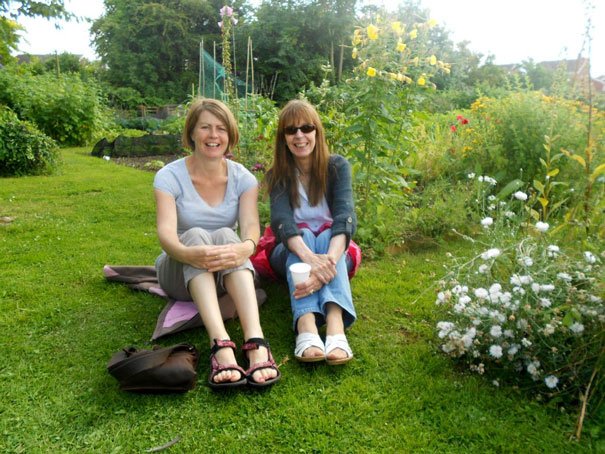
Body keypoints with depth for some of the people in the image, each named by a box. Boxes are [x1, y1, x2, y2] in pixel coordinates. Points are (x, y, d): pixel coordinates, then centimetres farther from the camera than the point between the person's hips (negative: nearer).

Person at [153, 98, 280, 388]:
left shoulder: (242, 178, -3)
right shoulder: (169, 176, -10)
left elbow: (251, 225, -21)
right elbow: (166, 231, -27)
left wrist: (245, 247, -46)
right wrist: (188, 253, -50)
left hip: (227, 274, 1)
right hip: (180, 272, -1)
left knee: (226, 235, -32)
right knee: (195, 234, -33)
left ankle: (256, 344, -50)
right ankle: (221, 346, -52)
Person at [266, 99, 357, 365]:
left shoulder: (337, 166, -7)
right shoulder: (278, 175, -6)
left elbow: (345, 216, -25)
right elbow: (281, 220, -25)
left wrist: (329, 261, -46)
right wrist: (310, 258, -47)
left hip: (332, 245, 0)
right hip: (291, 252, 0)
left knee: (327, 235, -33)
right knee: (304, 234, -32)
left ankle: (335, 325, -57)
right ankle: (306, 326, -56)